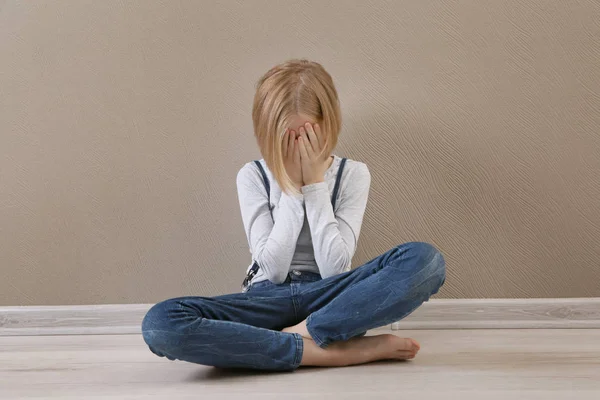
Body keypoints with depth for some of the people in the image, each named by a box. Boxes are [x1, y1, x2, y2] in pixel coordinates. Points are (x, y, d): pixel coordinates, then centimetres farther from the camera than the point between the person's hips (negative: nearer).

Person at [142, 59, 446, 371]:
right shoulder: (253, 177, 0)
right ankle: (336, 351, -31)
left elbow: (335, 270, -11)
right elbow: (273, 270, -10)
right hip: (269, 301, 1)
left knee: (426, 259, -28)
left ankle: (304, 332, -23)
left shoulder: (353, 175, 0)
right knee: (160, 323, -31)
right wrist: (293, 187, -13)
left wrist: (315, 183, -13)